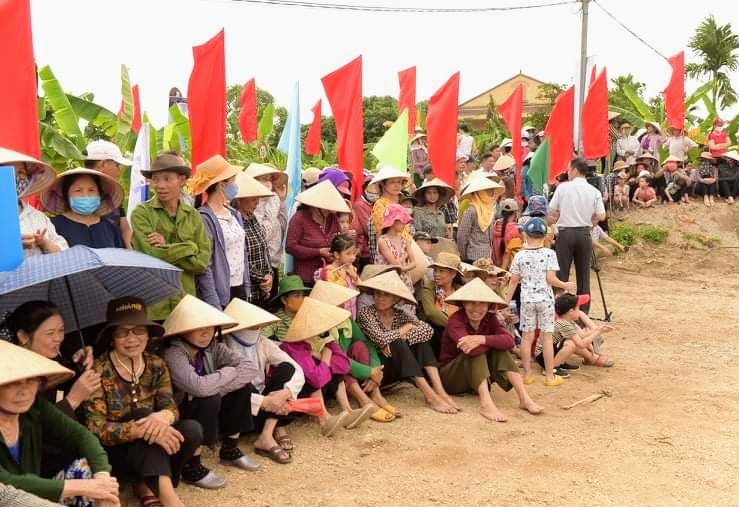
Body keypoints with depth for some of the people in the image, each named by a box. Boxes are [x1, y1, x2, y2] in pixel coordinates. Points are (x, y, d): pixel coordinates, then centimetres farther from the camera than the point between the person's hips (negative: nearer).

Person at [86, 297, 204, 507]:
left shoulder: (156, 365, -1)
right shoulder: (99, 371, -15)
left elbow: (171, 407, -8)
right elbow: (95, 429, -21)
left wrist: (162, 417, -34)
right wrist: (141, 428, -35)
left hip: (148, 452, 4)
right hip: (112, 453, -4)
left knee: (192, 429, -21)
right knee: (144, 415, -31)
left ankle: (147, 484, -11)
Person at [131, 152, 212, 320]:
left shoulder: (193, 216, 7)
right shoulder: (142, 213, -3)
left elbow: (203, 262, -1)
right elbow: (152, 254, -16)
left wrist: (166, 249, -11)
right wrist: (190, 247, -6)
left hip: (185, 305, 3)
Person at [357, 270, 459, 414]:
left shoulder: (400, 315, 5)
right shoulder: (366, 313, -8)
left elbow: (428, 330, -12)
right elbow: (381, 339, -25)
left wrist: (398, 338, -23)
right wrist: (407, 327, -10)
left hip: (398, 369, 5)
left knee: (421, 338, -12)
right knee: (397, 344, -29)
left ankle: (439, 390, -27)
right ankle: (430, 396, -36)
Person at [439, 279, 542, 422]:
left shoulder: (490, 319, -5)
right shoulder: (456, 320, -21)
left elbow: (509, 341, -24)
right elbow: (472, 350, -40)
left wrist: (482, 339, -39)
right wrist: (493, 340, -23)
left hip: (478, 377, 5)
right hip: (450, 377, -5)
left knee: (500, 350, -17)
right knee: (475, 350, -30)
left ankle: (524, 398, -25)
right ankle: (486, 404, -44)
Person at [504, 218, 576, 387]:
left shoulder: (520, 256, -2)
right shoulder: (549, 254, -7)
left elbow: (513, 281, 1)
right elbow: (551, 279, -12)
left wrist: (506, 301, 9)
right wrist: (566, 285, 5)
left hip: (527, 299, 1)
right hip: (545, 299, -1)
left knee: (527, 336, 8)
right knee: (547, 337, 5)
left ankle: (527, 374, 13)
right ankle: (550, 376, 10)